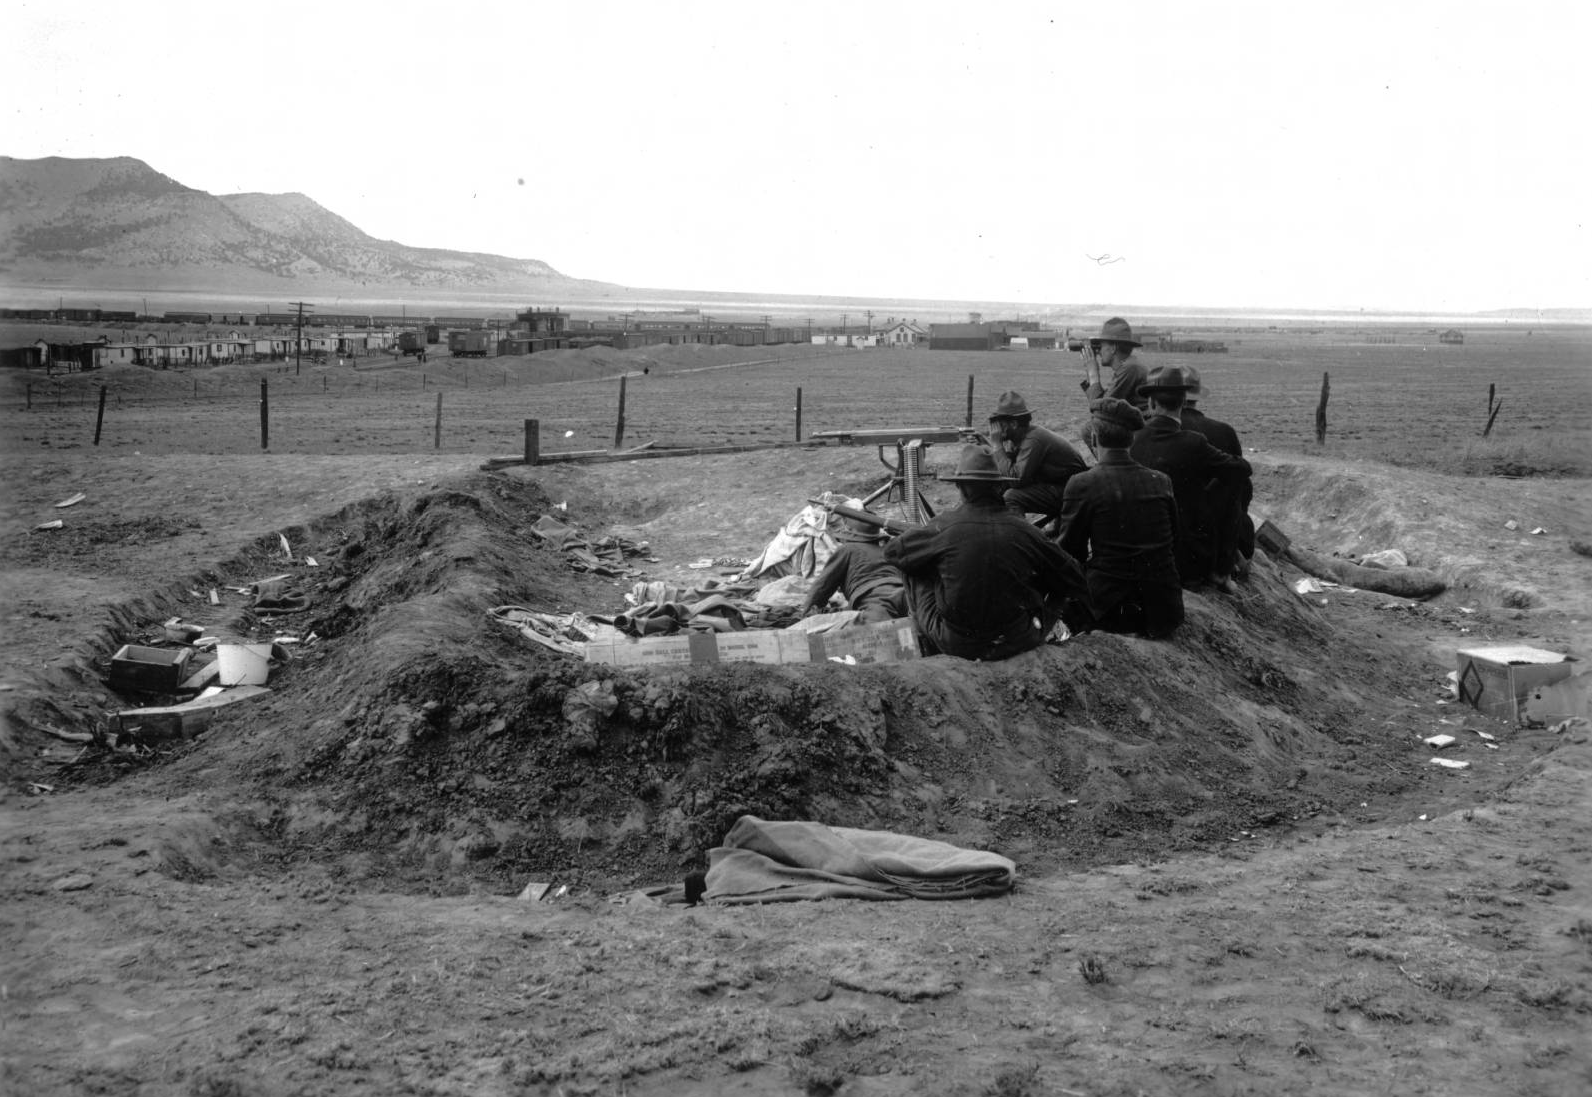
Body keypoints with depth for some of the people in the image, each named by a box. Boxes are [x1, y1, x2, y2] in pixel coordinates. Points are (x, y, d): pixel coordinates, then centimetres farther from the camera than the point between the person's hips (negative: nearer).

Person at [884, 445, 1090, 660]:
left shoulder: (944, 526, -13)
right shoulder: (1024, 530, -8)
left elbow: (892, 551, 5)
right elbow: (1070, 577, 5)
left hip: (955, 645, -1)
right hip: (1017, 643, 1)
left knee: (916, 571, 19)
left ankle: (929, 648, 31)